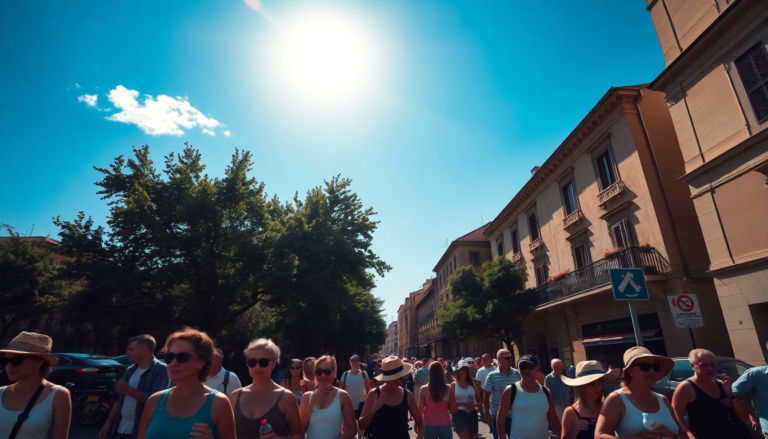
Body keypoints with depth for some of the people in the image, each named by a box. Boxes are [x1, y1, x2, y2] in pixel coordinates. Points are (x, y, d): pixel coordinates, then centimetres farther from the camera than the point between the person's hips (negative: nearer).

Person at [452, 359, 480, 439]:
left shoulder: (472, 383, 5)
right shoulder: (453, 385, -4)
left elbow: (478, 401, 11)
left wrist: (475, 405, -10)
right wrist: (463, 403, -18)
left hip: (472, 414, 4)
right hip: (459, 415, -4)